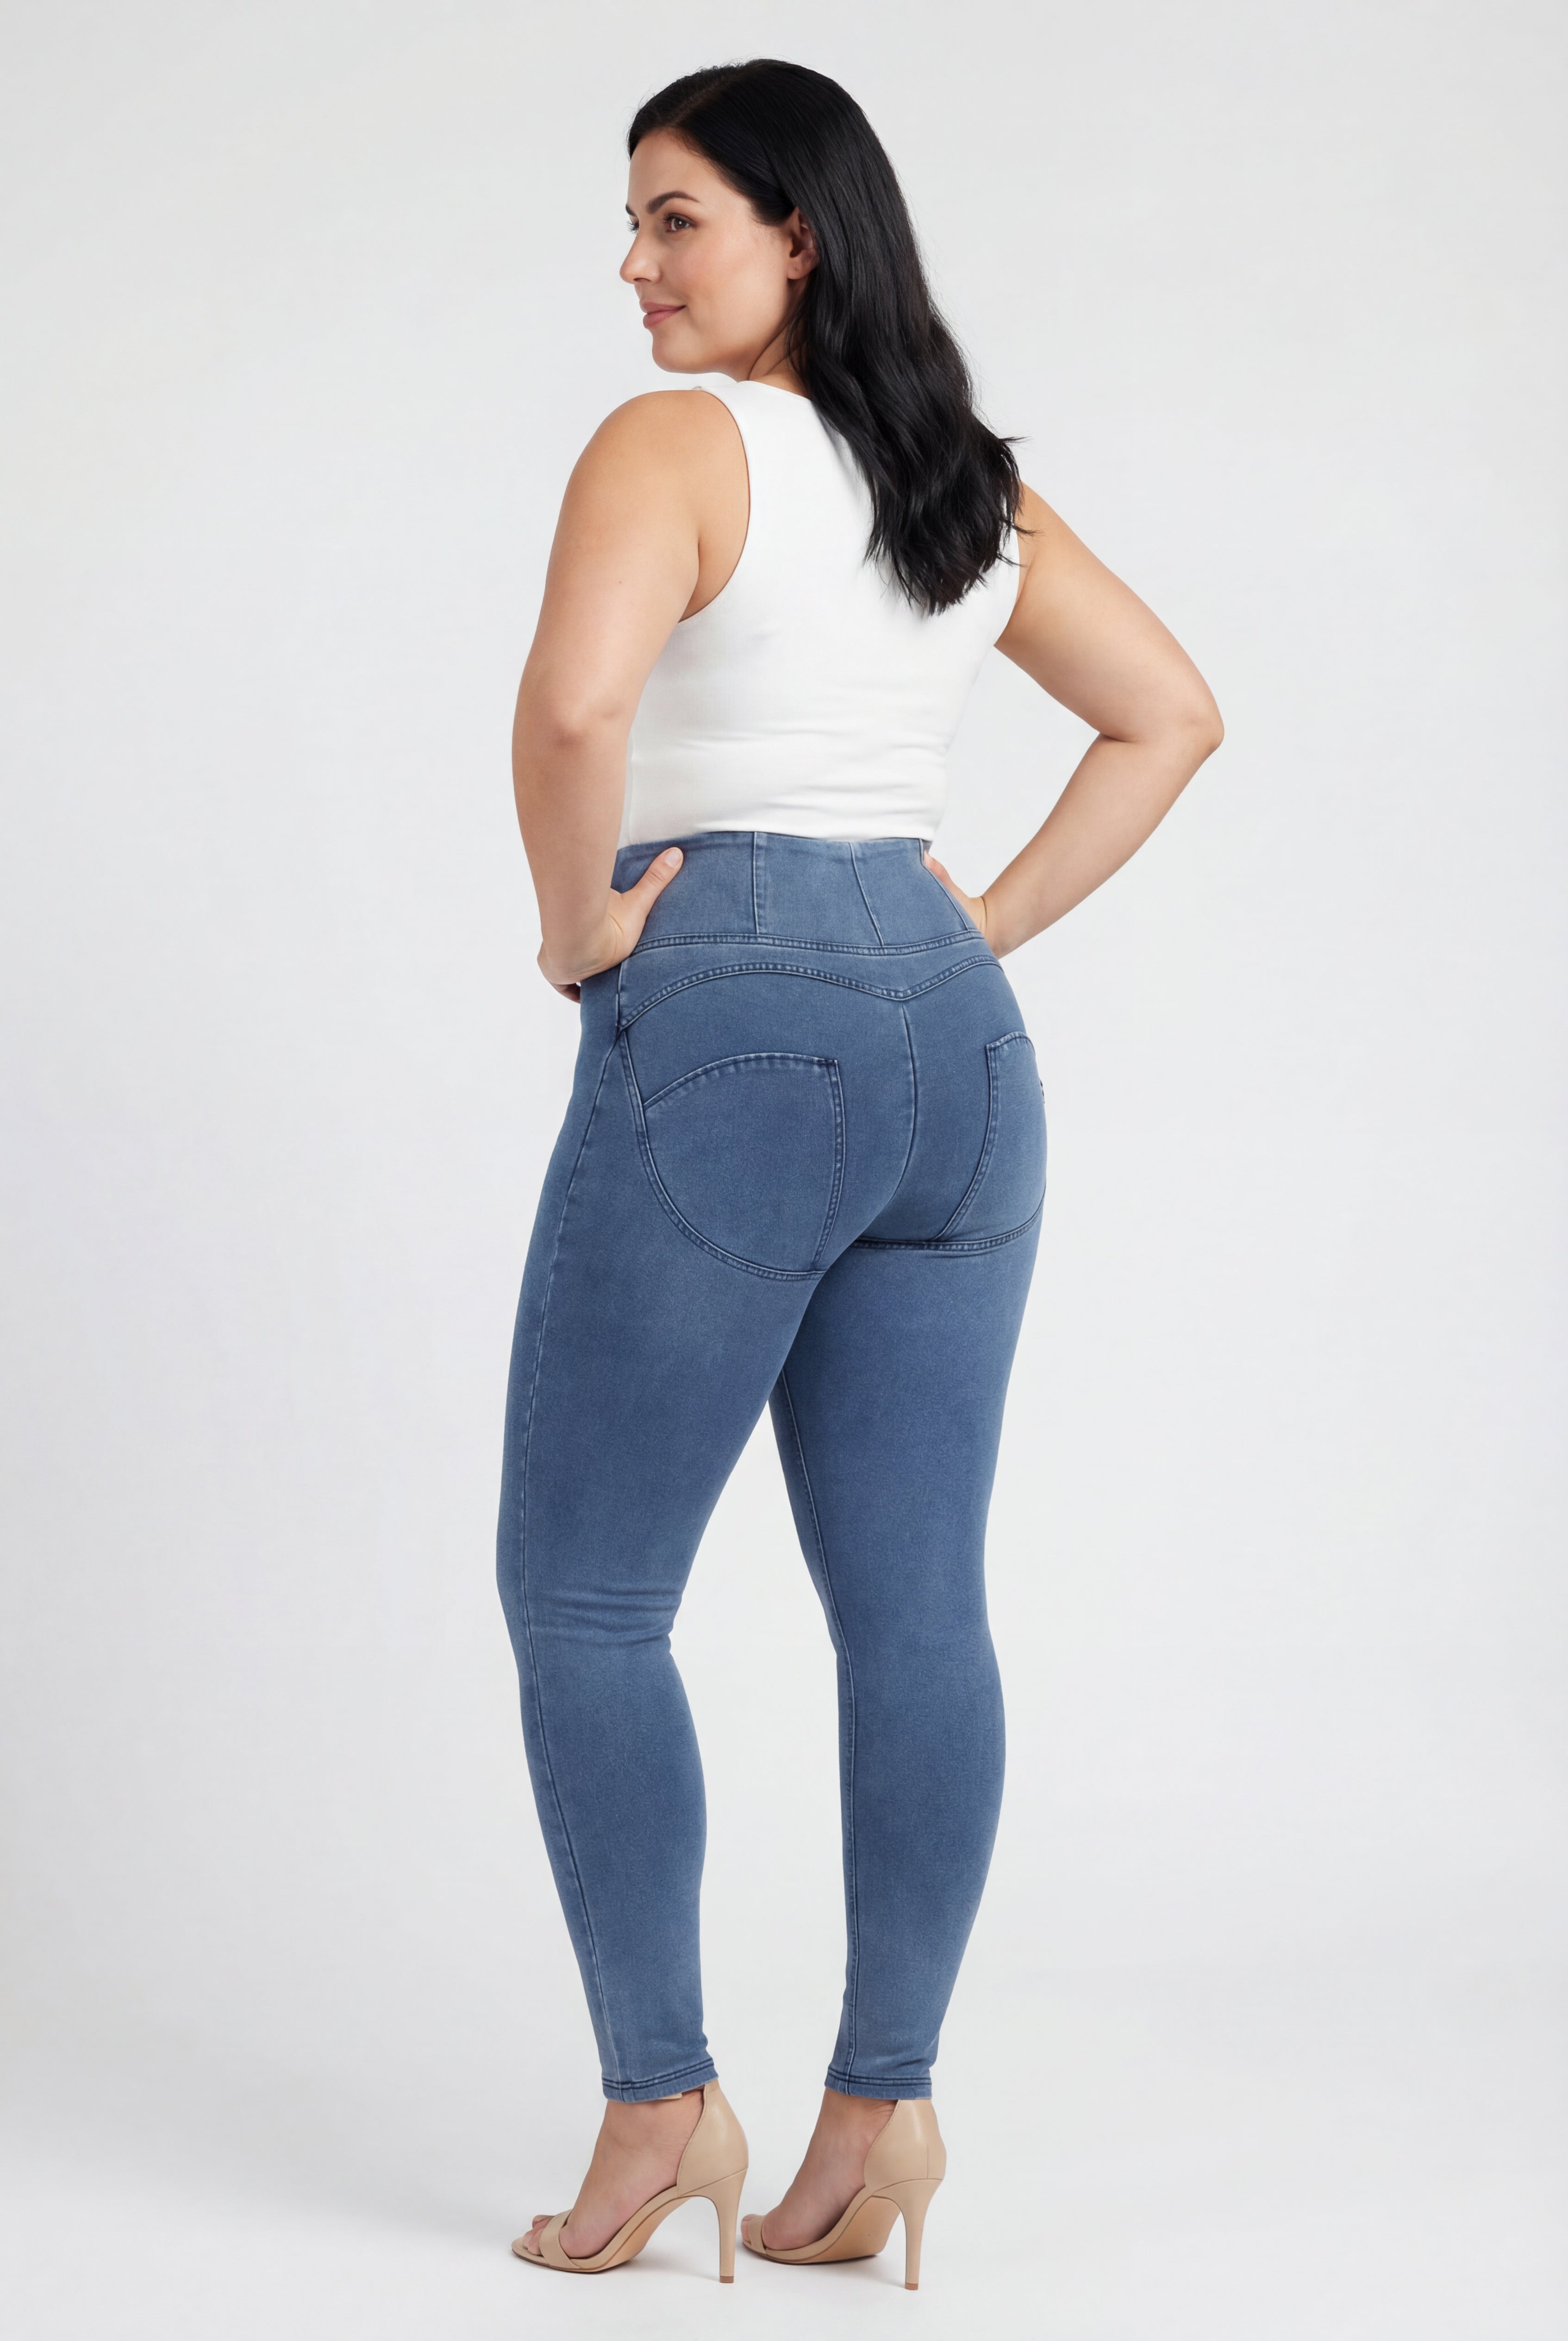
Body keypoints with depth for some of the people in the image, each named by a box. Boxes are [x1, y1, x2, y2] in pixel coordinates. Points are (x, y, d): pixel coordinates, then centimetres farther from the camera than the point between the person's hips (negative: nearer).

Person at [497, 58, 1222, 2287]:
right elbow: (1173, 713, 21)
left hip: (724, 1037, -7)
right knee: (916, 1605, 6)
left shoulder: (679, 443, -8)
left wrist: (580, 925, -10)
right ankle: (885, 2106, 11)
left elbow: (575, 701, -26)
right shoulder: (973, 485, 14)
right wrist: (998, 918, 16)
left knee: (583, 1592, 4)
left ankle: (663, 2100, 6)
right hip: (954, 1046, 7)